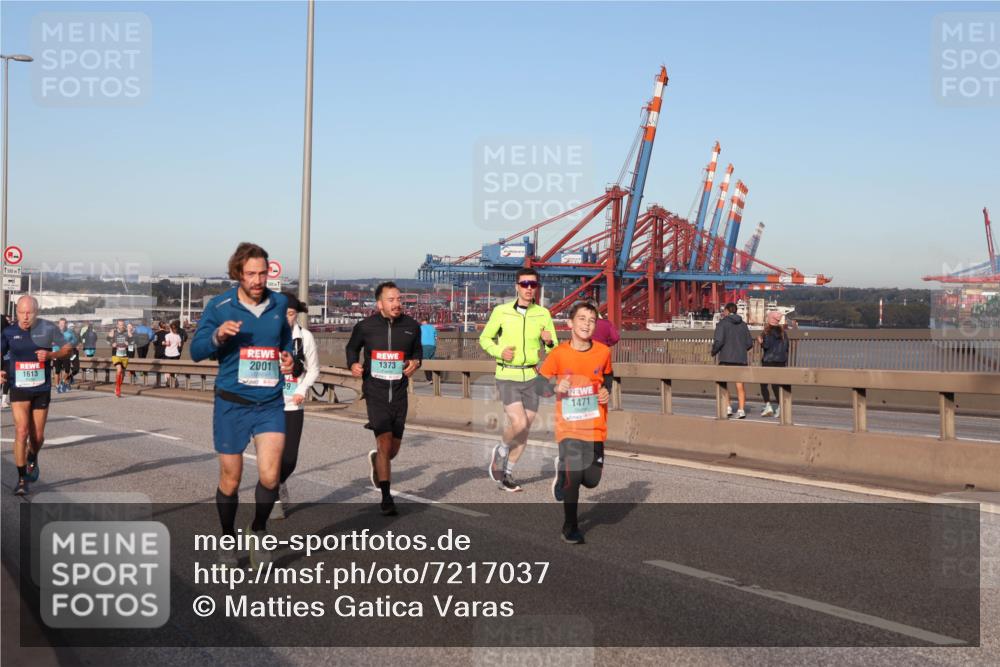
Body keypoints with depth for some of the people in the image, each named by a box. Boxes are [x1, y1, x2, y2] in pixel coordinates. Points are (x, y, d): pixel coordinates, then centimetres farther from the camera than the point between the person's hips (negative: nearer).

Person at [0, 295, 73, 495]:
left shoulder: (48, 328, -6)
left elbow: (68, 348, 1)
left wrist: (50, 355, -18)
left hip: (42, 389, 1)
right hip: (19, 389, -1)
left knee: (38, 436, 9)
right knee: (21, 431, -15)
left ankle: (32, 460, 44)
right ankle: (22, 479, -5)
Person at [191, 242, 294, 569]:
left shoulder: (279, 304, 2)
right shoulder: (219, 306, -6)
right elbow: (196, 351, -4)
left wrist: (288, 357, 0)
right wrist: (218, 336, -24)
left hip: (270, 403, 2)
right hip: (232, 403, -1)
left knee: (269, 476, -12)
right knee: (230, 479, 8)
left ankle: (259, 531, 16)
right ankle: (228, 539, 32)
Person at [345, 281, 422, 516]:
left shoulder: (411, 326, 2)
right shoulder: (365, 326, -4)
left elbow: (417, 349, 17)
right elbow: (352, 347, 14)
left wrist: (415, 362, -5)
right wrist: (353, 364, -6)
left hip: (399, 392, 3)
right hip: (375, 392, -3)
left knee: (393, 448, 11)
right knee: (384, 443, -13)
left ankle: (376, 460, 49)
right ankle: (386, 497, -2)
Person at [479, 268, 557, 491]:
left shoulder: (543, 314, 2)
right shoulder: (501, 312, -4)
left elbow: (553, 351, 7)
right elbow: (485, 338, 8)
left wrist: (549, 342, -16)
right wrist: (499, 351, -11)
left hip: (532, 377, 3)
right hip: (507, 376, -3)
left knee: (524, 429, 7)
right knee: (518, 424, -18)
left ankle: (508, 472, 25)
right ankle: (500, 452, 13)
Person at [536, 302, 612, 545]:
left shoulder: (603, 352, -2)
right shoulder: (558, 354, -9)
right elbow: (540, 383, 1)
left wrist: (607, 391, -1)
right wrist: (556, 387, -19)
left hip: (595, 427, 3)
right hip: (569, 427, -3)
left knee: (591, 480, 2)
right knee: (573, 479, -6)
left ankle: (564, 470, 37)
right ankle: (570, 528, 15)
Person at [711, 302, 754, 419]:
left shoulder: (722, 323, -5)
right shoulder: (743, 324, 10)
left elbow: (719, 341, -15)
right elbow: (749, 343, 9)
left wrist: (713, 352, 2)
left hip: (726, 358, -4)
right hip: (741, 359, 4)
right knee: (740, 385, 6)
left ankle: (727, 407, -5)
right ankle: (741, 409, -2)